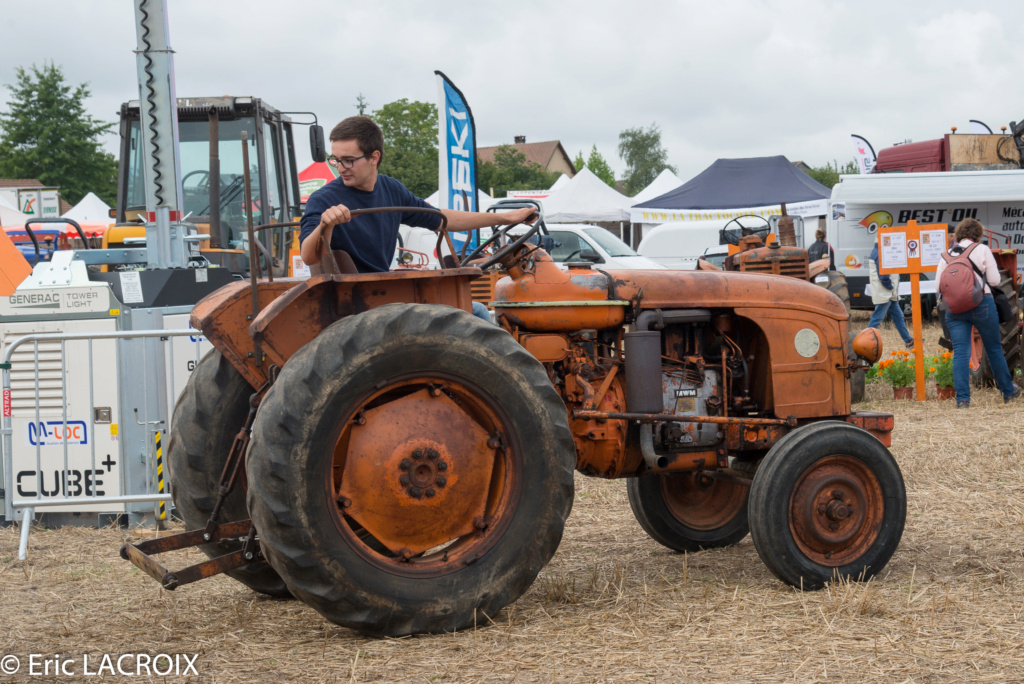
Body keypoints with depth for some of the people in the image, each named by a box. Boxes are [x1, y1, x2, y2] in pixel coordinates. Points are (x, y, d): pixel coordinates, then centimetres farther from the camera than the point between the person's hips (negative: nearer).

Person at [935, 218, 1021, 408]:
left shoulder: (948, 254, 8)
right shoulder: (982, 250, -1)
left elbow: (938, 286, 5)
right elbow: (995, 280, -3)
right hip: (982, 304, -2)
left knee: (960, 353, -1)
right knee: (994, 349, 12)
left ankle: (962, 398, -11)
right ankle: (1008, 392, 26)